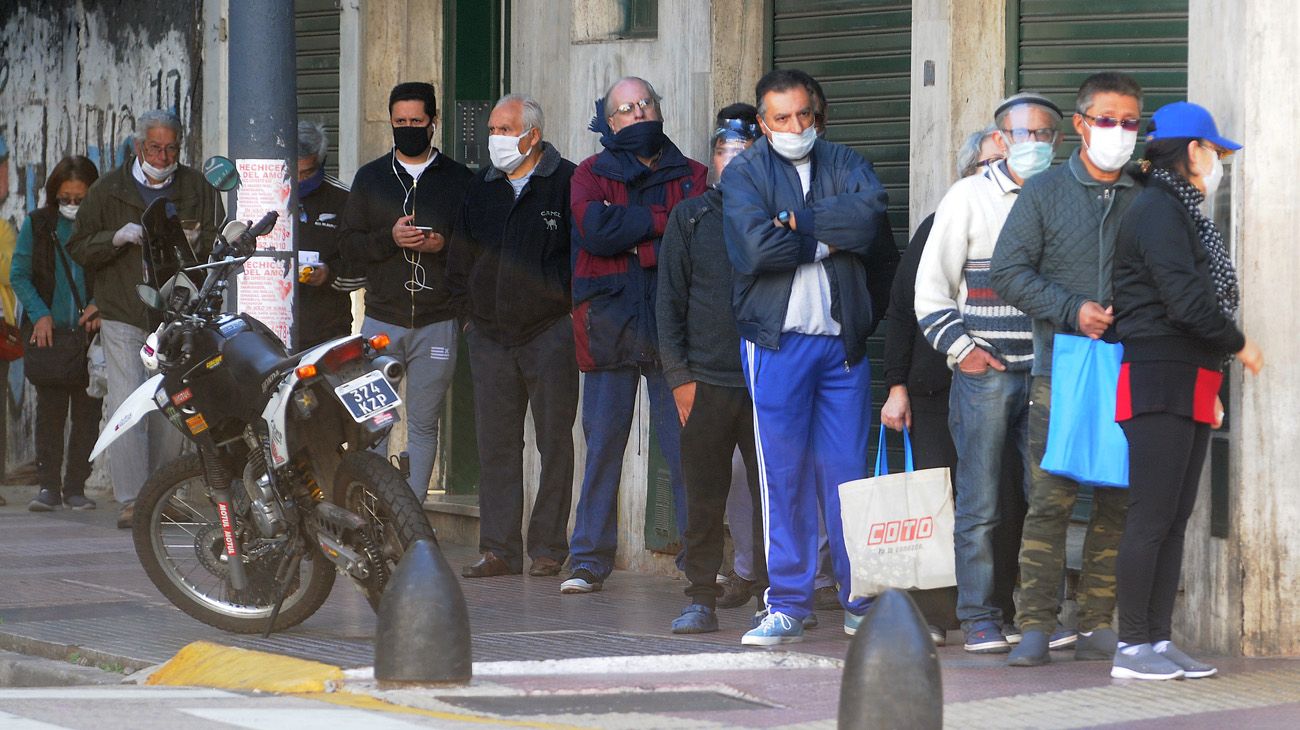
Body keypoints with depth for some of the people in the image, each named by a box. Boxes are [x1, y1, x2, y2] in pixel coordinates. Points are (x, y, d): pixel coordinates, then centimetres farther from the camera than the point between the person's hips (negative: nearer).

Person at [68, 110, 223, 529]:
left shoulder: (197, 189, 10)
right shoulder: (108, 191, 8)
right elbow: (79, 247, 8)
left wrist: (196, 244, -14)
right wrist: (116, 238, -11)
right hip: (123, 317, -2)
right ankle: (130, 501, -14)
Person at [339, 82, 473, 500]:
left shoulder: (459, 180, 8)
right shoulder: (371, 178, 11)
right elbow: (348, 243, 6)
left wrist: (445, 245, -13)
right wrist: (389, 239, -11)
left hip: (437, 323, 0)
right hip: (381, 320, 0)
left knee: (423, 425, 3)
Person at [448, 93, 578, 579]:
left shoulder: (566, 183, -4)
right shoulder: (481, 188, 13)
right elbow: (459, 257, 20)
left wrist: (570, 304, -6)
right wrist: (466, 312, 12)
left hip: (550, 333, -5)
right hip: (490, 335, 5)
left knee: (554, 440, 1)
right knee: (496, 443, 4)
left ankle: (549, 548, 6)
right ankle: (498, 549, 7)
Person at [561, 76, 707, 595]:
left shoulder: (692, 176, 13)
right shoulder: (592, 174, 11)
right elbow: (595, 230, -9)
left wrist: (630, 237, -12)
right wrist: (662, 220, -8)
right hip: (611, 328, 0)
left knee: (687, 445, -4)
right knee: (603, 445, 1)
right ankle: (589, 560, 6)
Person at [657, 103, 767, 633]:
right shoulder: (690, 218, 9)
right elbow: (670, 300, 8)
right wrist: (679, 375, -1)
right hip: (706, 381, 1)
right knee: (704, 499, 4)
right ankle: (701, 599, 10)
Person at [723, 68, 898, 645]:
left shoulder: (842, 163, 12)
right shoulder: (743, 175, 5)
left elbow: (872, 213, -10)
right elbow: (758, 247, -13)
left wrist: (799, 220, -12)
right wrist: (830, 238, -4)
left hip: (844, 340, 2)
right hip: (777, 342, -2)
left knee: (848, 469, 2)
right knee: (783, 474, -2)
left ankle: (861, 601, 9)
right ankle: (786, 604, 3)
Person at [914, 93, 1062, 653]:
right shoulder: (970, 197, 2)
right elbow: (932, 285, 2)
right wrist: (960, 348, -7)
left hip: (1049, 372, 3)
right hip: (985, 371, -3)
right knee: (980, 503, -2)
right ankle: (980, 618, 3)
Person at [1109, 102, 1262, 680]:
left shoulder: (1183, 214, 20)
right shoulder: (1157, 211, -11)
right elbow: (1186, 301, -19)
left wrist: (1209, 383, 17)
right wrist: (1238, 345, -5)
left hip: (1189, 387, 10)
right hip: (1159, 381, -10)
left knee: (1175, 518, 8)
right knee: (1152, 517, -10)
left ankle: (1158, 640, 11)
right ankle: (1132, 648, -9)